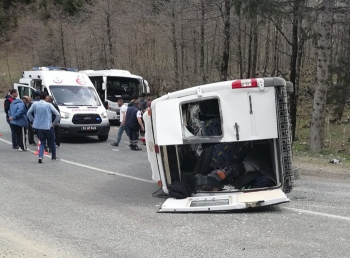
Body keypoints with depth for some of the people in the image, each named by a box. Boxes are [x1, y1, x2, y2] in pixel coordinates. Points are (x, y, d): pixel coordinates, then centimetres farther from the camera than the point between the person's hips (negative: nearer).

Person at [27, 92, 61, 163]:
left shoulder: (35, 104, 1)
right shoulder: (49, 105, -7)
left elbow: (28, 113, 9)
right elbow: (58, 115, -10)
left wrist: (33, 121, 14)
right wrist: (55, 123, 2)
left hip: (38, 127, 3)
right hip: (48, 127, -3)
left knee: (42, 142, 13)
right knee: (51, 142, 15)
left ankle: (40, 156, -8)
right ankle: (54, 157, 27)